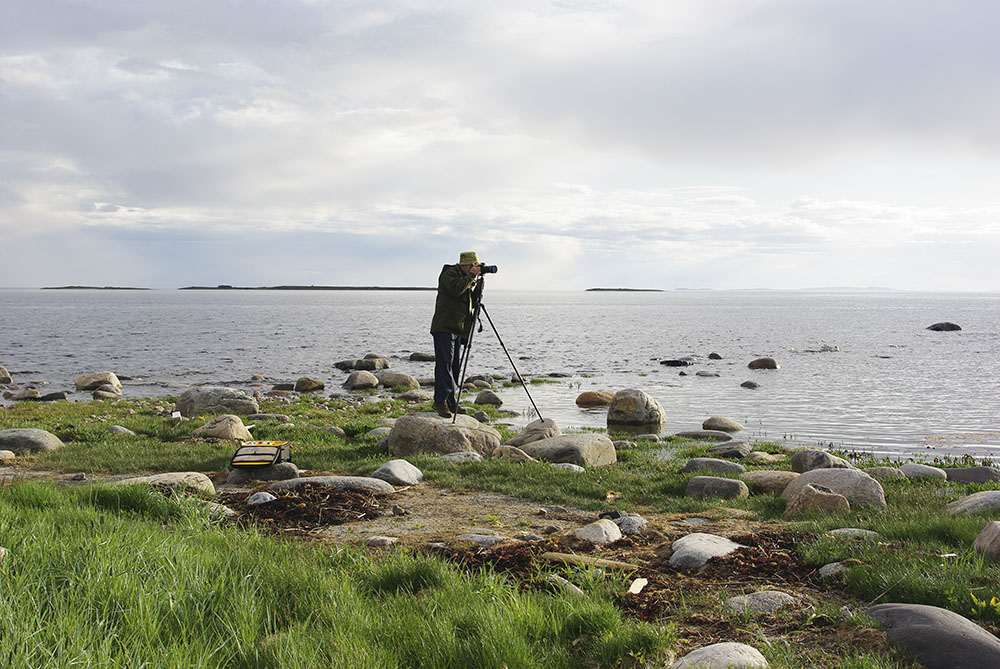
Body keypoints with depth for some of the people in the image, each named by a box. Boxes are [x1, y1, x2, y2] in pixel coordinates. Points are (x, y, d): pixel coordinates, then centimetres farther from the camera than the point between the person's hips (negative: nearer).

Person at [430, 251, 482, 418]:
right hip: (444, 327, -9)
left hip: (458, 329, 9)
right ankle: (440, 401, -10)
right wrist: (471, 276, -17)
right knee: (444, 363, -11)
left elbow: (471, 302, 19)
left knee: (456, 365, 8)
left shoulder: (467, 279, 19)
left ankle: (451, 401, 13)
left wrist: (478, 286, 4)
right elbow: (456, 289, -26)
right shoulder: (449, 274, -6)